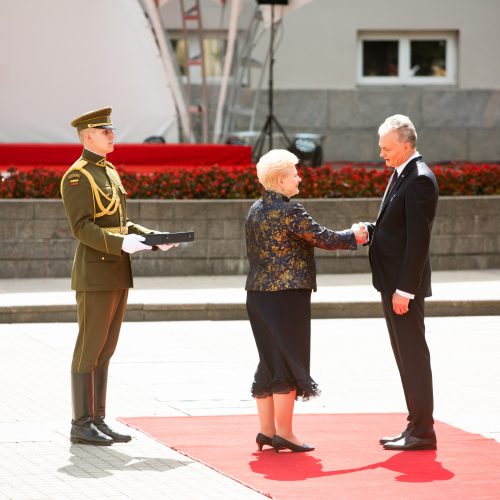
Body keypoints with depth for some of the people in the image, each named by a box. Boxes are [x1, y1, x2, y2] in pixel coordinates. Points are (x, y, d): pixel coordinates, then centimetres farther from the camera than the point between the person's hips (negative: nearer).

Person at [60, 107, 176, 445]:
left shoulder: (109, 172, 18)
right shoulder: (77, 176, -11)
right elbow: (82, 228, -18)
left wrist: (153, 238, 6)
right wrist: (121, 244, -28)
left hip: (118, 274, 9)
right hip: (96, 274, -9)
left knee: (105, 350, 10)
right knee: (89, 349, -5)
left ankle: (97, 421, 15)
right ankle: (81, 425, -1)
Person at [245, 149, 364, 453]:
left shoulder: (255, 211, 11)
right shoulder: (290, 212, -15)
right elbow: (324, 238, -12)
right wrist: (354, 237, 3)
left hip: (258, 293, 8)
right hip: (287, 295, -8)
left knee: (269, 362, 13)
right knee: (289, 362, -3)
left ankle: (266, 429, 15)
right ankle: (284, 433, -1)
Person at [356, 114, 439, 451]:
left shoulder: (420, 180, -17)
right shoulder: (402, 175, 14)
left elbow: (418, 238, -21)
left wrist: (404, 289, -22)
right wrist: (370, 231, 1)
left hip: (406, 284, -10)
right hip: (394, 283, 10)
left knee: (414, 356, -5)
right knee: (406, 357, 13)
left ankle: (423, 431, 0)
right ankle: (417, 425, 20)